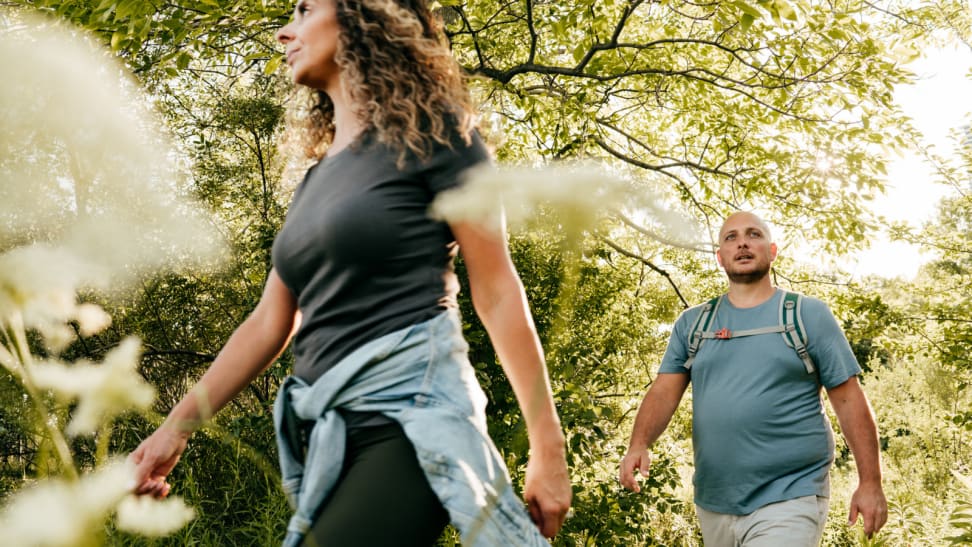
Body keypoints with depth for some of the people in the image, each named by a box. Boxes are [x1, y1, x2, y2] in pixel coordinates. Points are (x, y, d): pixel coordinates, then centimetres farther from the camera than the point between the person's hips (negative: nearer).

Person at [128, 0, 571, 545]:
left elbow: (498, 292, -5)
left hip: (411, 414, -7)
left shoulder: (430, 133, -1)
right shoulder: (316, 182, 20)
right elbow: (269, 323, 20)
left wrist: (548, 447, -7)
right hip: (327, 434, 8)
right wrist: (178, 425, 14)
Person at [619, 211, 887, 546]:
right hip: (713, 506, 4)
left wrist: (870, 483, -5)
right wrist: (639, 445, -17)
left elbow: (849, 400, 0)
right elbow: (664, 392, 2)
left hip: (789, 501, -4)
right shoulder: (692, 323, 9)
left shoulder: (809, 315, 2)